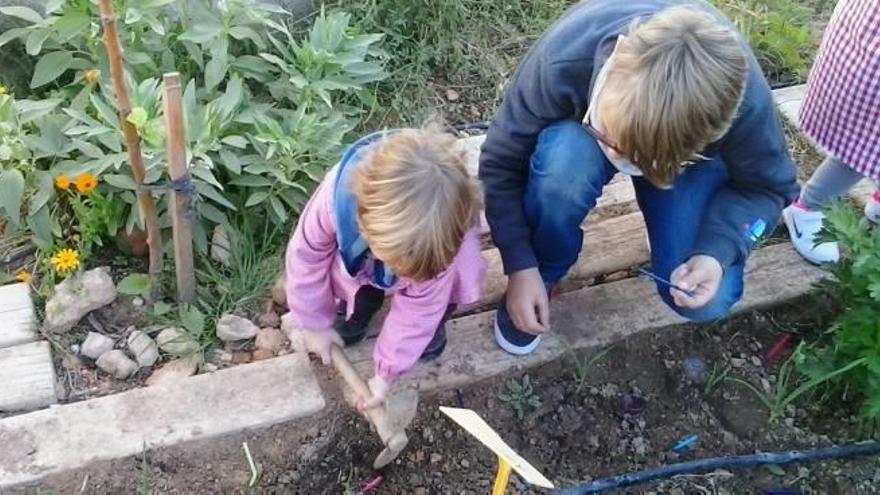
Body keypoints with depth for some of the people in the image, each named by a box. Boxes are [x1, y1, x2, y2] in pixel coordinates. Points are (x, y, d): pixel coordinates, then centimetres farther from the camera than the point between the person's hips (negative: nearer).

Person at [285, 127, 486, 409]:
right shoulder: (338, 194, -43)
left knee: (431, 300, -22)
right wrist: (315, 325, -11)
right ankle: (358, 310, 14)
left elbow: (416, 313, -27)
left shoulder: (440, 240, -41)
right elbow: (306, 256, -23)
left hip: (429, 241, -1)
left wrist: (386, 374, -20)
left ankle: (431, 327, 10)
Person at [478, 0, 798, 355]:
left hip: (689, 154, 0)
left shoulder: (746, 100, -37)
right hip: (580, 137, 0)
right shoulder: (564, 58, -40)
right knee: (562, 164, -38)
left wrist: (718, 254, -35)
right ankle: (542, 274, -7)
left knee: (707, 302, -18)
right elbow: (500, 163, -25)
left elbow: (767, 186, -17)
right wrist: (522, 267, -28)